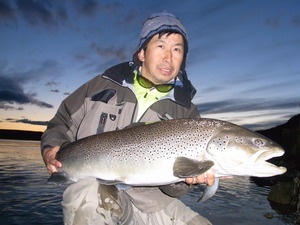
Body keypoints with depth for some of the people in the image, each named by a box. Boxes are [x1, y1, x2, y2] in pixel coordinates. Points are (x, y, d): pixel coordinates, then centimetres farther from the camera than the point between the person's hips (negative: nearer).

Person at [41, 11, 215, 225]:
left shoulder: (186, 112, 2)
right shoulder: (103, 86, 3)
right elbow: (63, 123, 13)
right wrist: (51, 149, -7)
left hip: (148, 198, 3)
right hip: (92, 187, -2)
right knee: (89, 193, -34)